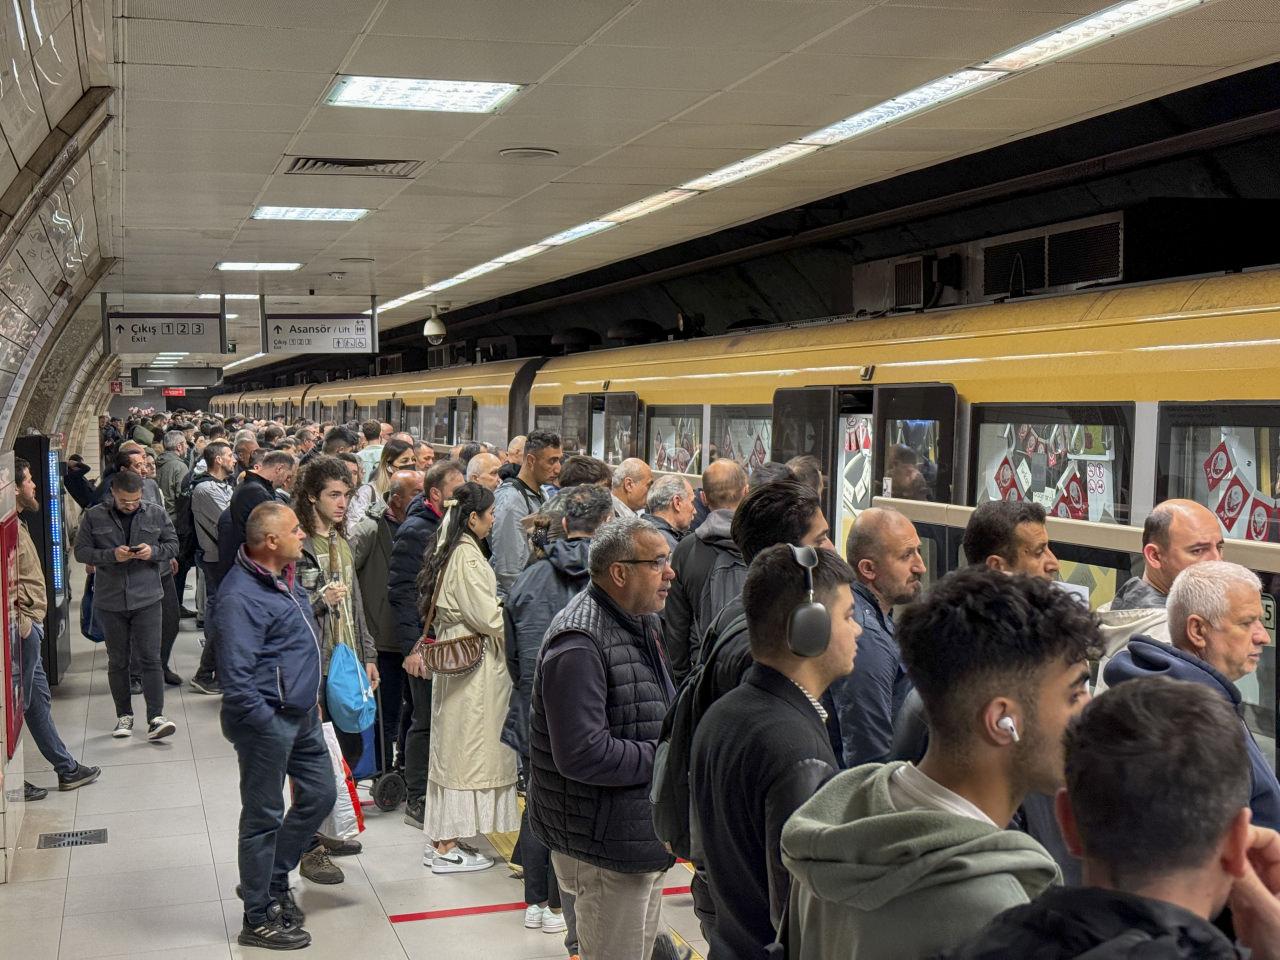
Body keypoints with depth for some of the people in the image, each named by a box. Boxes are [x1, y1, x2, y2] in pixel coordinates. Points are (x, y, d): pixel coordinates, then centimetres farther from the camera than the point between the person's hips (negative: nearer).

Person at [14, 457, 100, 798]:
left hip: (29, 625, 10)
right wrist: (21, 623, -20)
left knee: (39, 699, 16)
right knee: (19, 704, -1)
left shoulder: (17, 524, 12)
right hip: (23, 628, -10)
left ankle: (67, 769, 26)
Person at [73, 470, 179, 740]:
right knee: (117, 661, 11)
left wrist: (153, 551, -14)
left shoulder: (156, 514, 1)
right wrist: (112, 555, -17)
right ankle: (124, 715, 22)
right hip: (110, 601, 1)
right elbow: (81, 551, -1)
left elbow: (173, 545, 8)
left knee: (150, 659, -6)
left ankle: (156, 718, -6)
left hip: (147, 599, -1)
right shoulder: (94, 517, -2)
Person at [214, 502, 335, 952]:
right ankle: (258, 920, 18)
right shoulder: (241, 596, -23)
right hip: (267, 723, -9)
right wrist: (268, 724, -21)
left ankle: (271, 880, 35)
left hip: (302, 714, 9)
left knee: (319, 795, 18)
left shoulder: (285, 577, 7)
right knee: (264, 816, 4)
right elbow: (236, 678, -26)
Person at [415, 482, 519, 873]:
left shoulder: (449, 551, 11)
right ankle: (447, 847, 4)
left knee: (454, 749, 14)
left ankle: (443, 839, 21)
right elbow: (487, 616, -20)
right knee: (467, 750, -2)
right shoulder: (467, 556, -18)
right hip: (473, 664, -10)